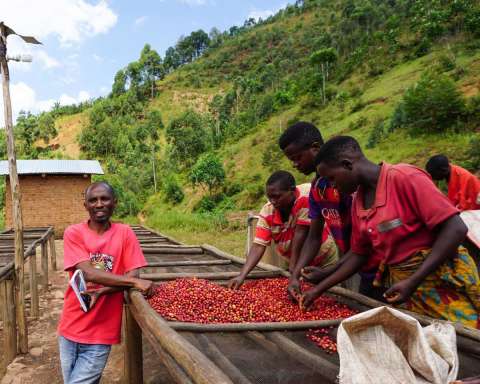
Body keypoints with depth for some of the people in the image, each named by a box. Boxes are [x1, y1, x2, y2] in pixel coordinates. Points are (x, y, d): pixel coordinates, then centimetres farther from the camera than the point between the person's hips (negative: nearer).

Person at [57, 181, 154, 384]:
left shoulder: (124, 233, -4)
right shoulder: (73, 233, -7)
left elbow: (132, 275, -9)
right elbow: (88, 273, -19)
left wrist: (100, 292, -24)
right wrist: (135, 282, -26)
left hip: (101, 333, -1)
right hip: (71, 328, 2)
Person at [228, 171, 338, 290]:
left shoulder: (307, 195, -30)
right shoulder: (267, 211, -16)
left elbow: (300, 234, -27)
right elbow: (259, 245, -18)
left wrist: (293, 267, -22)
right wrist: (242, 276, -29)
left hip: (325, 263, -3)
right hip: (295, 264, 4)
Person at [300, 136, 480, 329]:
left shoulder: (405, 177, -18)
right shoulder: (358, 202, 5)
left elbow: (456, 229, -21)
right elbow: (359, 253, 14)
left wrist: (413, 282, -24)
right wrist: (318, 289, 8)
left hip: (442, 281, -6)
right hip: (398, 283, 6)